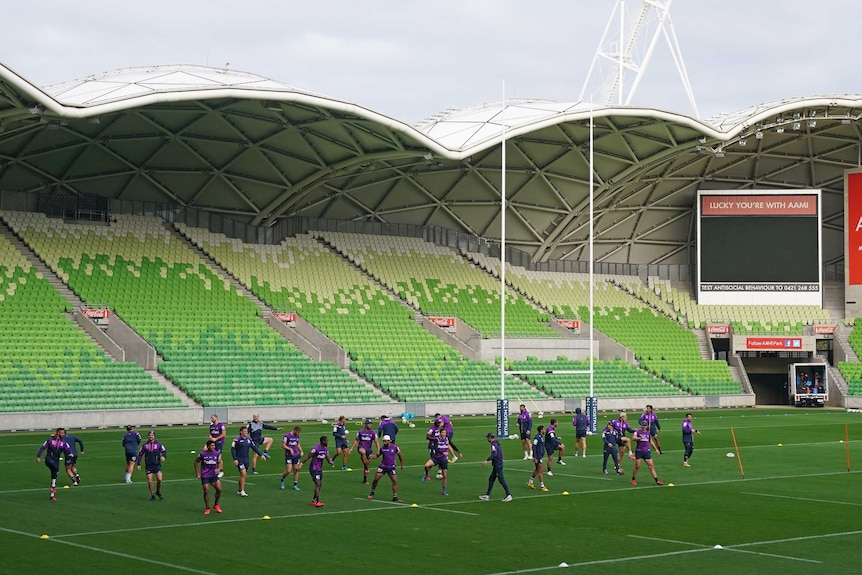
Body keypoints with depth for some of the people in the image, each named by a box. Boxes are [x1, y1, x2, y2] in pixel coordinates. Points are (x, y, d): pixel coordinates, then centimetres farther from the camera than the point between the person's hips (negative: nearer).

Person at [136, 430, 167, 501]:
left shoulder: (158, 444, 2)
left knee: (159, 479, -15)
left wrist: (163, 456, -22)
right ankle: (153, 495, 11)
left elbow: (164, 451, 1)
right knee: (149, 481, -4)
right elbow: (140, 454, 11)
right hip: (148, 465, 1)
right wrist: (139, 464, 5)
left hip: (157, 464, -1)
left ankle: (158, 492, 11)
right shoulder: (145, 445, 5)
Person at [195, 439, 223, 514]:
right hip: (204, 476, -2)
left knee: (219, 489, -10)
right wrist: (197, 473, 4)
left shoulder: (217, 453, -3)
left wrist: (218, 469, -9)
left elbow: (220, 462, 11)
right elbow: (196, 461, 5)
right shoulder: (202, 454, -10)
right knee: (206, 491, -6)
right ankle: (207, 508, 11)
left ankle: (216, 505, 12)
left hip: (214, 475, 2)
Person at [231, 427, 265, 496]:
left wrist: (261, 455, 5)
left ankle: (239, 490, 24)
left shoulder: (249, 439, 5)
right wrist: (235, 459, -16)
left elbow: (254, 447, 11)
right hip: (239, 460, -6)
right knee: (243, 474, -15)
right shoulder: (237, 439, -12)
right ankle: (242, 491, -8)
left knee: (243, 475, 10)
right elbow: (233, 449, -10)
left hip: (246, 459, 6)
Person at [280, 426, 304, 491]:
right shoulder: (287, 436, -13)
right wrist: (290, 449, -23)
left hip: (296, 455, 6)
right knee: (288, 471, -9)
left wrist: (301, 451, 8)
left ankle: (295, 485, 10)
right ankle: (282, 481, 18)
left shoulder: (297, 436, 8)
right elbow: (283, 445, -12)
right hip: (288, 456, -6)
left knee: (296, 470, 2)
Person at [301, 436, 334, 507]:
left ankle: (314, 500, 19)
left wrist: (330, 462, -17)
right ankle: (317, 501, -15)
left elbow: (328, 458, 7)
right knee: (317, 484, -14)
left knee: (320, 484, 10)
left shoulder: (326, 449, 6)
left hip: (320, 469, 9)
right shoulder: (315, 449, -20)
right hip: (314, 469, -9)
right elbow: (307, 457, -16)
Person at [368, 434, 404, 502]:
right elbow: (377, 455, 8)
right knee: (376, 479, -6)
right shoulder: (382, 448, -3)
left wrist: (402, 465, 13)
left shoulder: (395, 447, -7)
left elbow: (400, 456, 8)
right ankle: (372, 493, 16)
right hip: (382, 466, 1)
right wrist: (372, 456, -14)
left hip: (391, 467, -1)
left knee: (395, 481, -10)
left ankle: (395, 497, -3)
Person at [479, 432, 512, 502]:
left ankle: (508, 495, -7)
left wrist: (487, 460, -33)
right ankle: (487, 495, 19)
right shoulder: (497, 443, 14)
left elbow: (494, 454, -29)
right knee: (491, 479, 14)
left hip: (497, 465, -10)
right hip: (496, 465, 10)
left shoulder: (494, 444, -15)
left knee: (501, 480, -8)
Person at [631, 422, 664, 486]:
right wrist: (640, 438, -34)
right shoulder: (637, 432, -2)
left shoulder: (648, 433, 13)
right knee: (637, 466, -5)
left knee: (651, 466, -2)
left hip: (647, 452, 4)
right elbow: (633, 438, -20)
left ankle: (656, 480, -4)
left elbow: (651, 441, 26)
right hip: (639, 451, -4)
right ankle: (633, 479, 14)